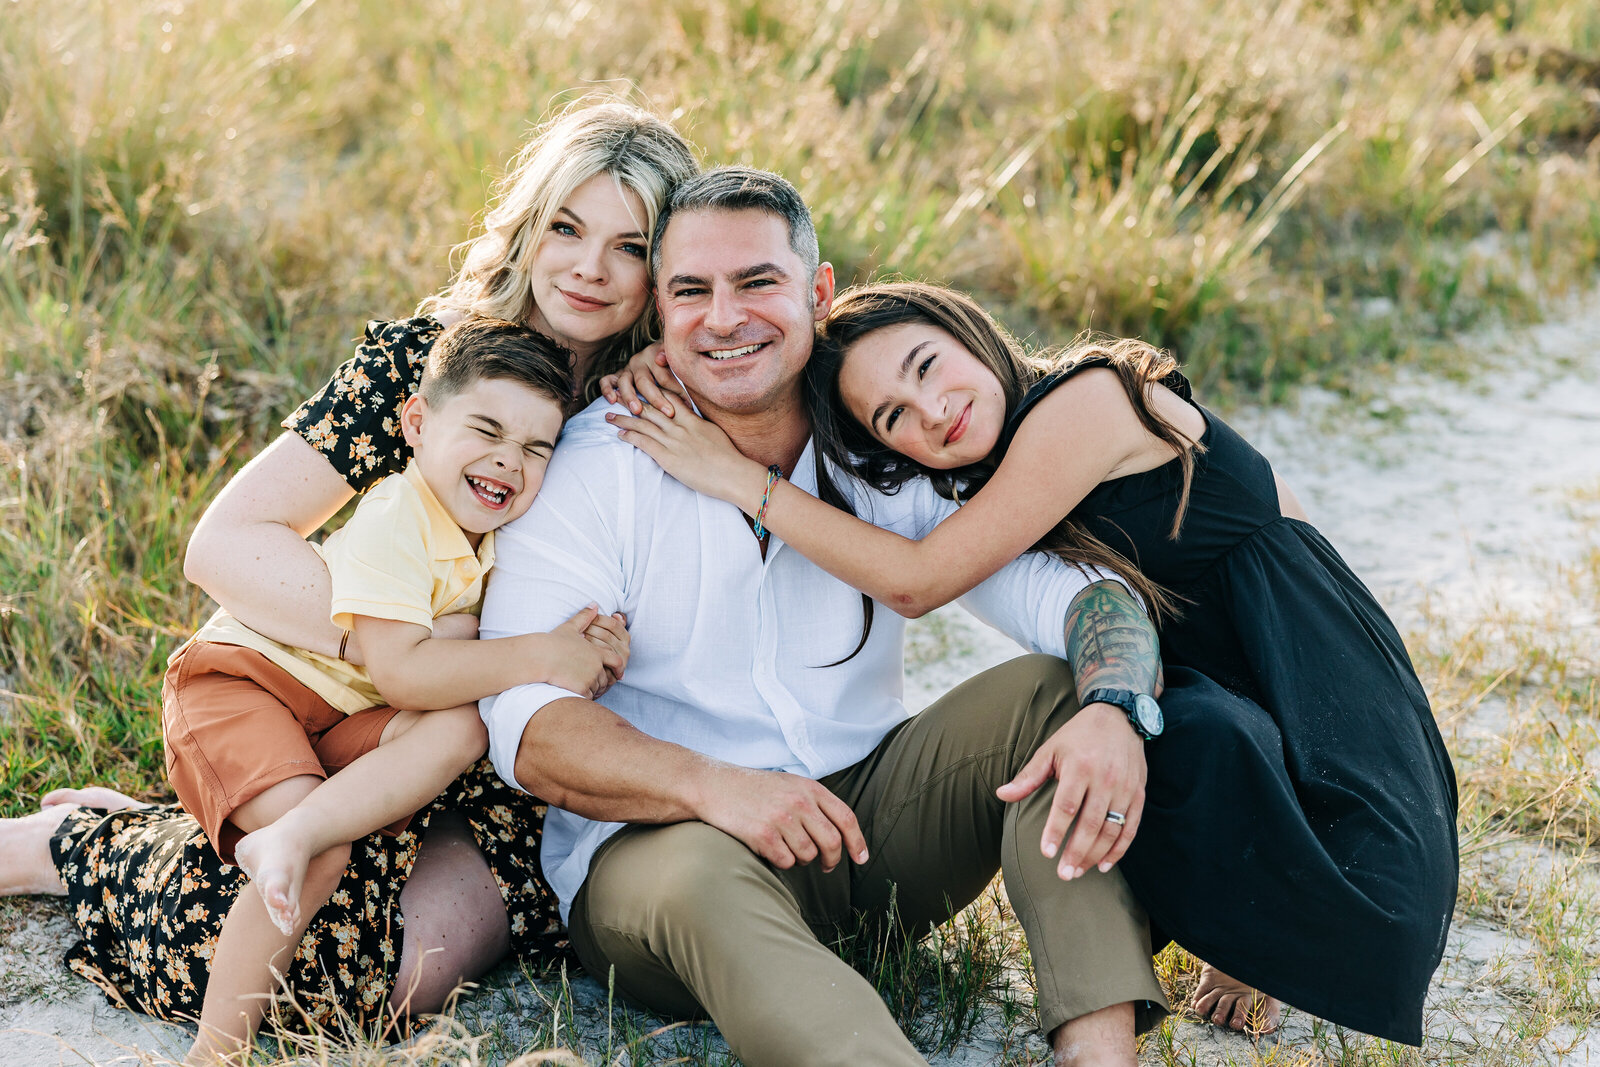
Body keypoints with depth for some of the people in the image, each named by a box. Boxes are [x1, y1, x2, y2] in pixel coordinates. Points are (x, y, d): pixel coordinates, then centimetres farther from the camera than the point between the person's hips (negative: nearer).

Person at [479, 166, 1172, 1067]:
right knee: (699, 881, -37)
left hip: (870, 808, 4)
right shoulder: (594, 467, -7)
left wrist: (1113, 712, -32)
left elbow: (1075, 587, -7)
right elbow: (524, 719, -16)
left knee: (1051, 692, -17)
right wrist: (709, 785, -34)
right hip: (662, 839, -4)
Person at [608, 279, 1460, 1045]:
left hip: (1320, 690, -7)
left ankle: (1258, 949, -3)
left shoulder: (1086, 396, -19)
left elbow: (917, 581, -22)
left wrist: (741, 479, -19)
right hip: (1215, 692, 7)